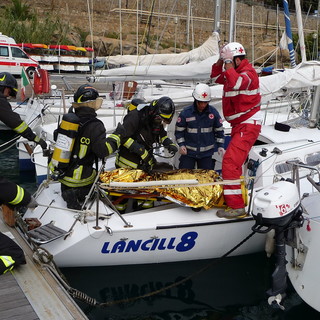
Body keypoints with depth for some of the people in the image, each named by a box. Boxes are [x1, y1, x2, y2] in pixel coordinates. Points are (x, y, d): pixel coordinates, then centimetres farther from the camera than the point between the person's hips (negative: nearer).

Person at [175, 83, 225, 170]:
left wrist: (220, 146, 1)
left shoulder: (213, 112, -2)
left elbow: (219, 130, 8)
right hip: (188, 152, -1)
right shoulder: (186, 113, -7)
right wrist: (181, 145, -10)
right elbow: (179, 131, 2)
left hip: (207, 153, 1)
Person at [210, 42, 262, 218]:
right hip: (239, 125, 11)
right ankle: (235, 195, 35)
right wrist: (219, 63, 11)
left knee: (230, 162, -19)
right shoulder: (234, 72, 14)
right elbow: (216, 78, 28)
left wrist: (229, 66, -20)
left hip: (247, 126, -11)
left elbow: (237, 83, -36)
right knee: (234, 163, 20)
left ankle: (236, 206, -17)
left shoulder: (248, 72, -14)